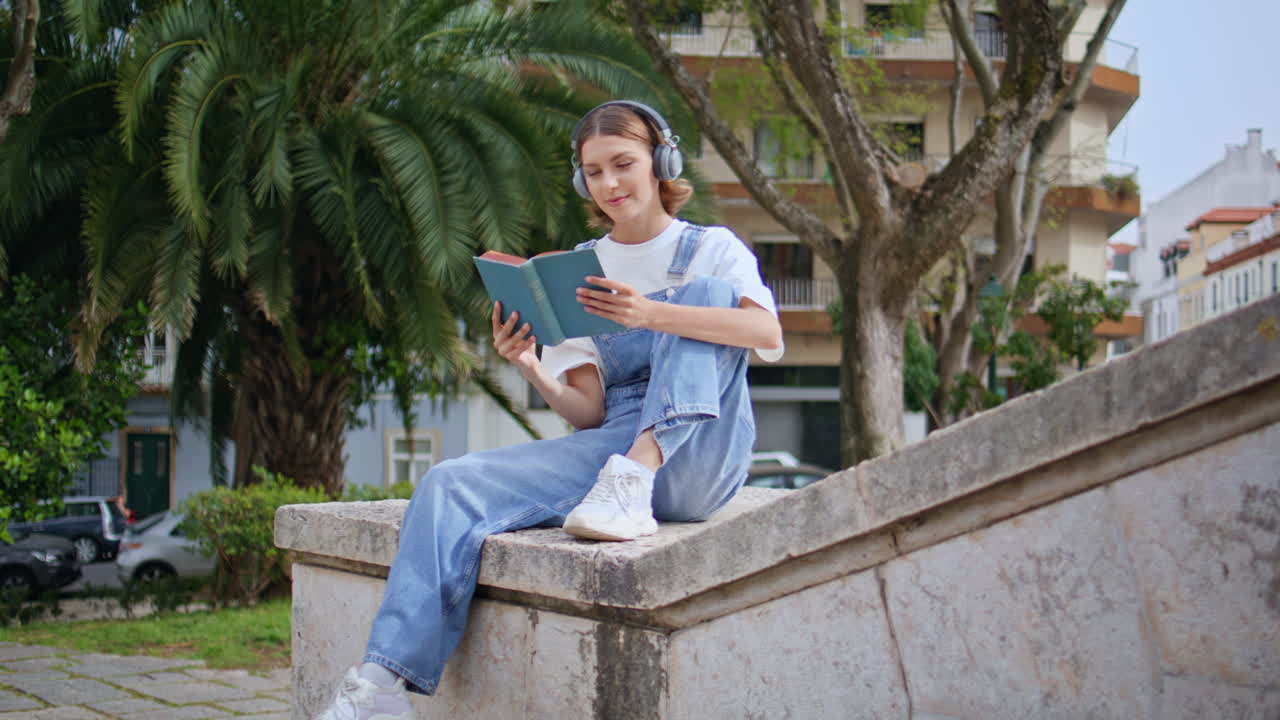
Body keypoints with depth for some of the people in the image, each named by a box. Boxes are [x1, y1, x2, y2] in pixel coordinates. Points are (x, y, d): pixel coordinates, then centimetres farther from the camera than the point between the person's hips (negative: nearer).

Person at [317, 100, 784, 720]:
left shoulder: (711, 249, 7)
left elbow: (768, 333, -16)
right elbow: (587, 413, 9)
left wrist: (650, 314, -30)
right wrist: (532, 370, -13)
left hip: (697, 458, -3)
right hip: (610, 447, 3)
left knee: (710, 294, -22)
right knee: (450, 487, -19)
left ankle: (634, 481, -35)